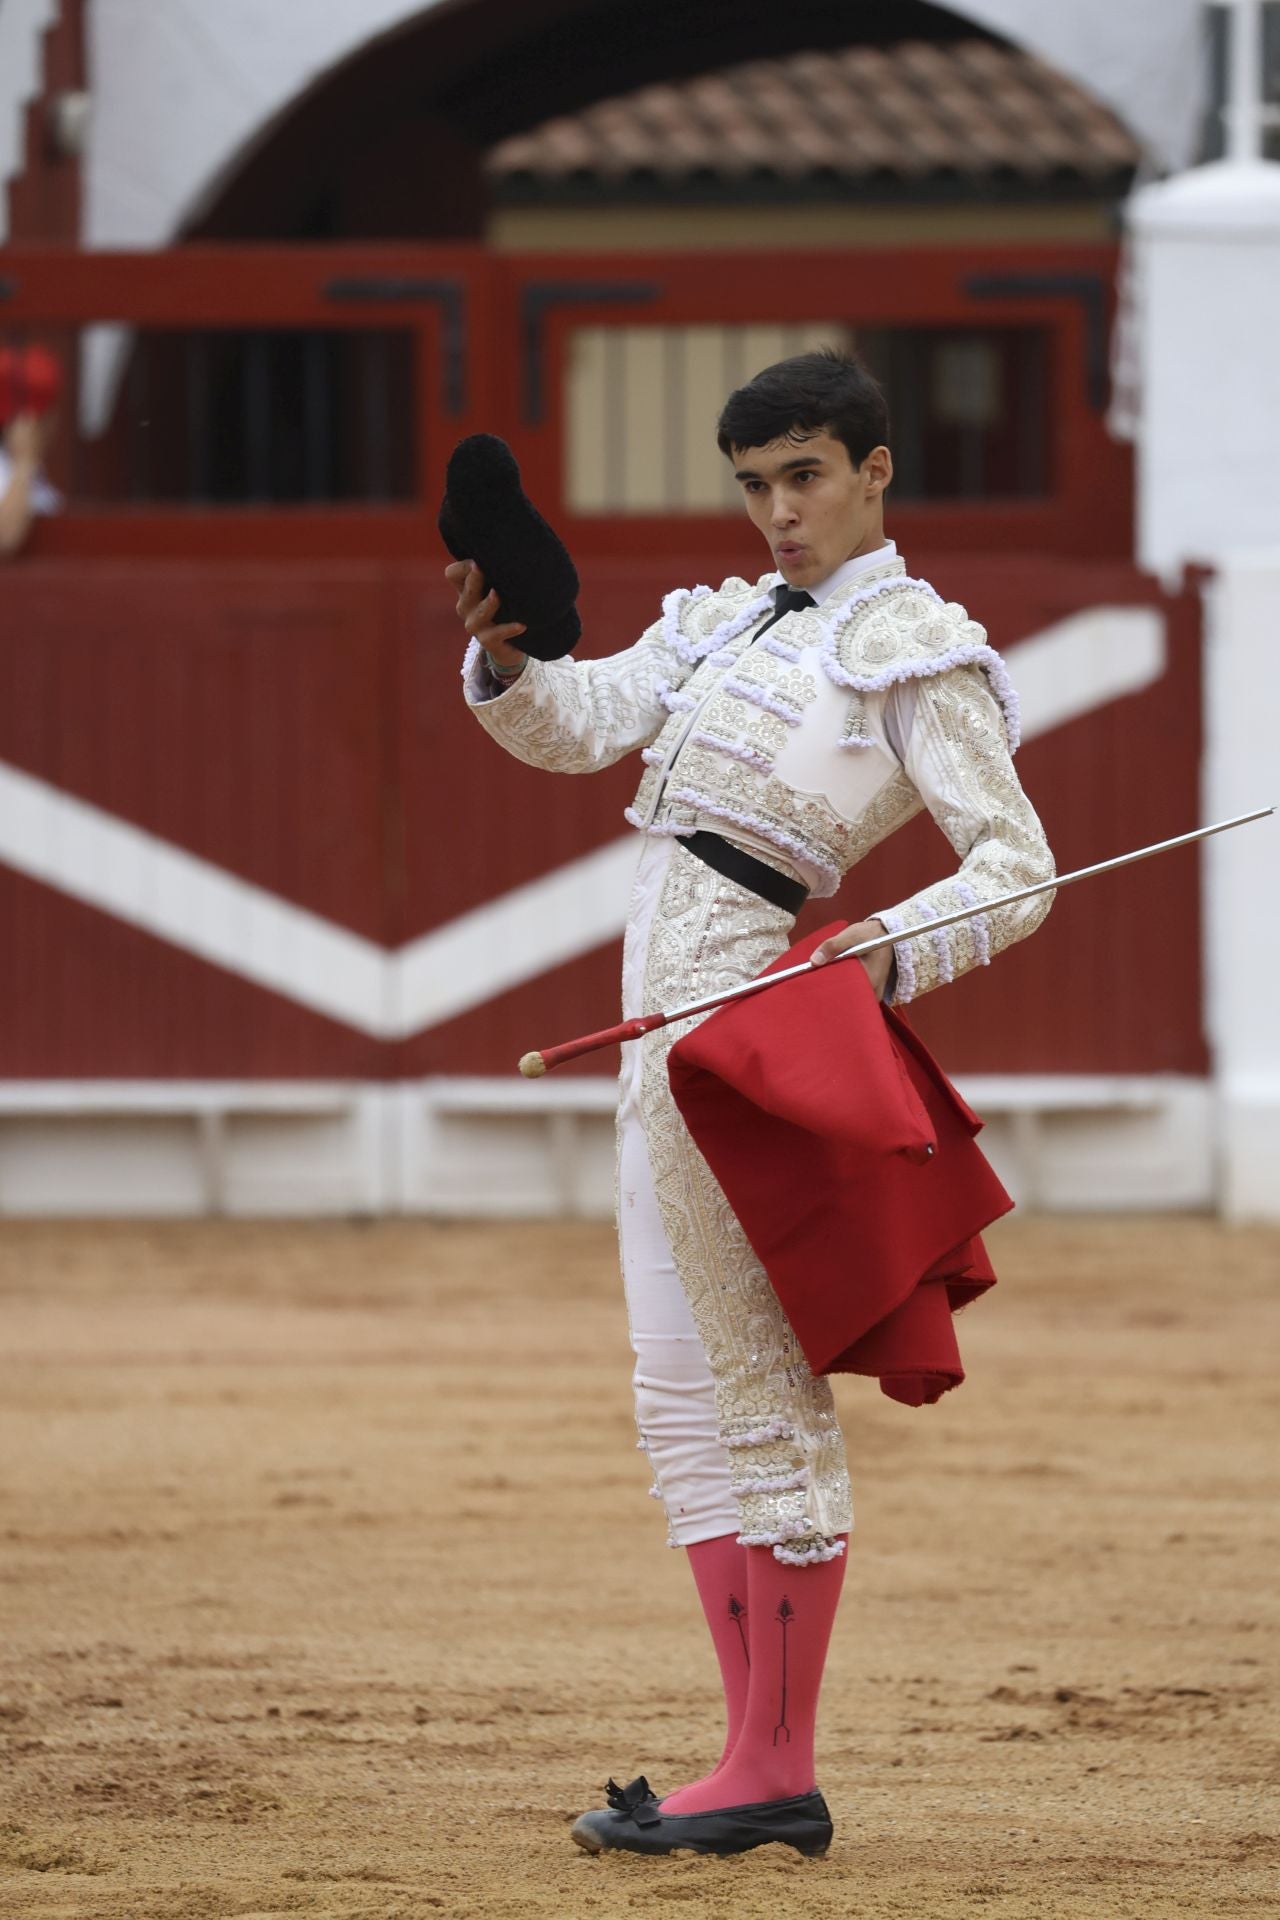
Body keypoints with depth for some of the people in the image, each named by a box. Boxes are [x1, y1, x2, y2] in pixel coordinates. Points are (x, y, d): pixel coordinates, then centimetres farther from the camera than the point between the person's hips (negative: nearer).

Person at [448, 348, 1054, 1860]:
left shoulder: (919, 649, -1)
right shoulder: (720, 623, 20)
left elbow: (1015, 866, -7)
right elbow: (577, 726, 8)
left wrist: (888, 953, -24)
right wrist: (502, 653, -12)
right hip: (662, 1007, 8)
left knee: (759, 1382, -7)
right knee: (686, 1392, 8)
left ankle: (777, 1771, -6)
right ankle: (760, 1758, 11)